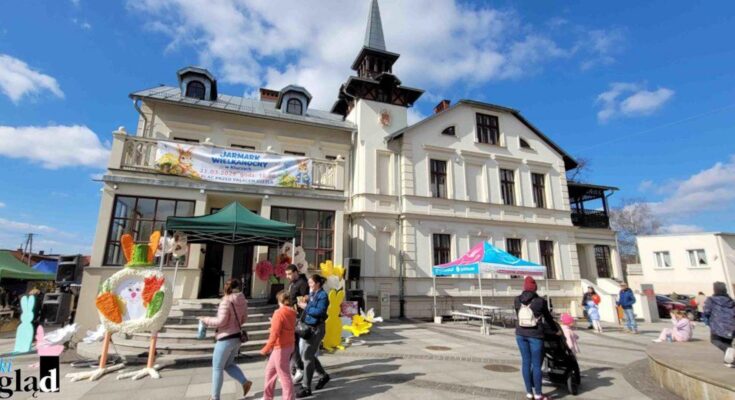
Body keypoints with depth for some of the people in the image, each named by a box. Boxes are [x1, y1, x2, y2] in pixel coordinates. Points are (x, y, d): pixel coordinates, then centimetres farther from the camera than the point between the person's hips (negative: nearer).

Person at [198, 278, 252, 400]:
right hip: (237, 337, 7)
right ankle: (245, 382, 9)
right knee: (228, 365, 23)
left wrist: (206, 320, -6)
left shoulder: (226, 301, -19)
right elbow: (244, 319, 11)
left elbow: (221, 321, -19)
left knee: (217, 368, 10)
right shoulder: (242, 301, 3)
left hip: (226, 338, -7)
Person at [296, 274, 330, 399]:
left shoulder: (323, 295, -13)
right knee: (306, 355, 17)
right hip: (306, 327, 9)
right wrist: (303, 303, -3)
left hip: (316, 329, -9)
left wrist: (305, 307, -18)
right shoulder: (311, 294, 11)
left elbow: (319, 311, -23)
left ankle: (306, 388, 9)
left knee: (307, 357, -4)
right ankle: (323, 375, 36)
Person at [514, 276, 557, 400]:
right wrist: (556, 330, 21)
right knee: (536, 364, 6)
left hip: (521, 334, 4)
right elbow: (548, 318, 2)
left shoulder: (517, 301, -1)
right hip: (535, 335, -3)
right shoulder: (540, 301, -11)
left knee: (526, 362, 12)